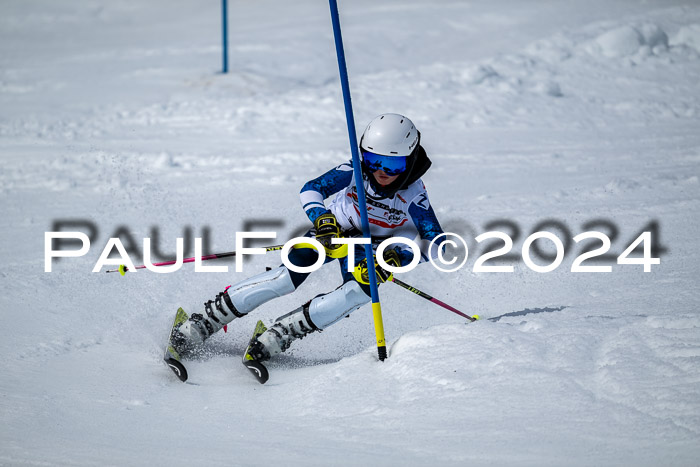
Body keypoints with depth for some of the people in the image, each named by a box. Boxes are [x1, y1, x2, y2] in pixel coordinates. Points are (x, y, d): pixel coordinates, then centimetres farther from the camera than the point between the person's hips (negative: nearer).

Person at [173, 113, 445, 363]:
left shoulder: (414, 196, -29)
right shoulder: (356, 171, -26)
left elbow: (436, 245, -29)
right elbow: (311, 190, -24)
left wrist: (398, 257, -44)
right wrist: (323, 219, -44)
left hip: (373, 247, 0)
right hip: (335, 230, 0)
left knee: (362, 290, -33)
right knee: (288, 277, -22)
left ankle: (283, 333, -26)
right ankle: (203, 323, -16)